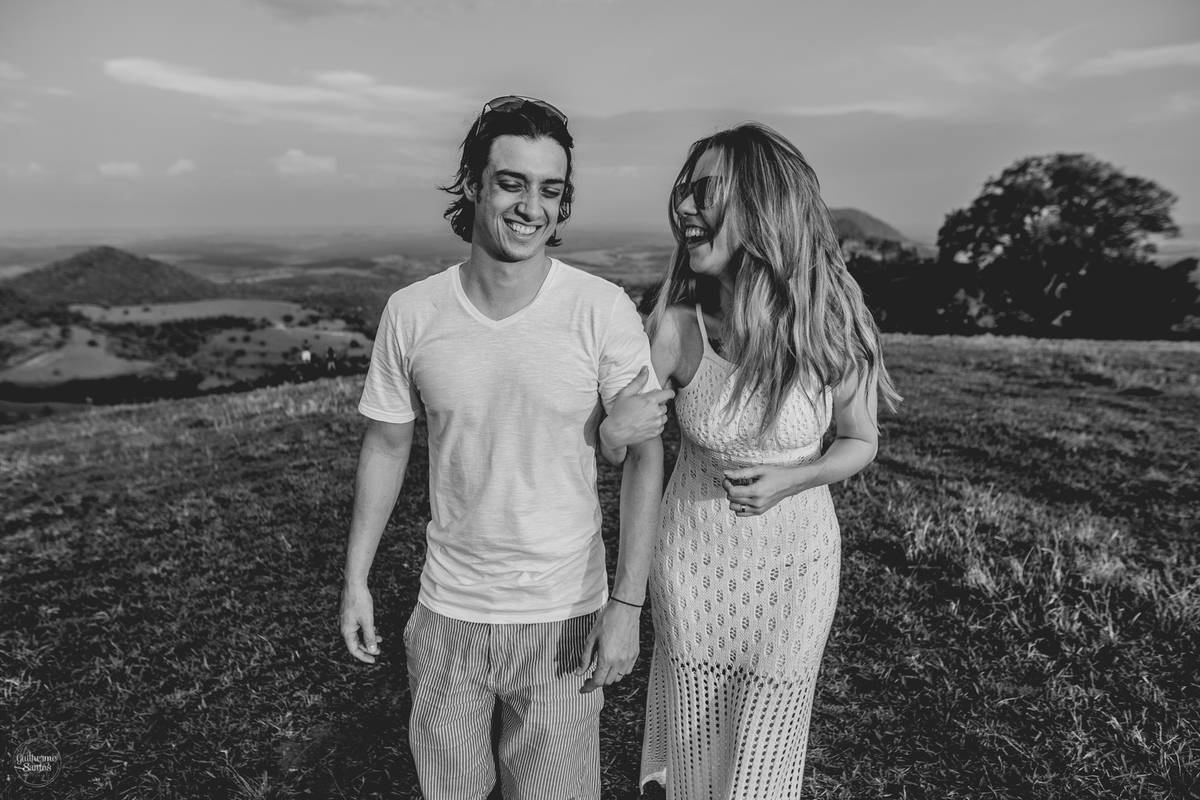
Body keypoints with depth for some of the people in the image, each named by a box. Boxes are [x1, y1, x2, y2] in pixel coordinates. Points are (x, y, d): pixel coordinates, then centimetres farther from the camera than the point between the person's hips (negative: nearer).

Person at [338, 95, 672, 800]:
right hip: (449, 610, 2)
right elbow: (388, 444, 3)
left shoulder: (605, 312, -15)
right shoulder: (412, 313, -8)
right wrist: (355, 578, 7)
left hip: (563, 613, -2)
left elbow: (645, 455, -9)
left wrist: (628, 602, -13)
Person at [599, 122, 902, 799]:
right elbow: (614, 446, -5)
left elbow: (862, 442, -1)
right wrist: (616, 433, -29)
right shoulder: (675, 327, -17)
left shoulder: (832, 327, -18)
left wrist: (791, 479, -20)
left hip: (793, 564, -1)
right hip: (693, 558, 1)